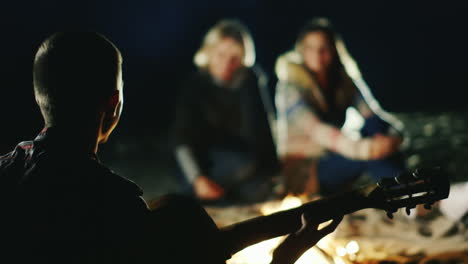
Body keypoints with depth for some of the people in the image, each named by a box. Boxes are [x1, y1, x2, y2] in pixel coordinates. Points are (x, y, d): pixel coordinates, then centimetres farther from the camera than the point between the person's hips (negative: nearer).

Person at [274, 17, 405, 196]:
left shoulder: (347, 81, 2)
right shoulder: (291, 86, -15)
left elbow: (374, 113, -12)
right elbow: (314, 129, -32)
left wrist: (395, 134, -38)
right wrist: (360, 148, -50)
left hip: (332, 160, 6)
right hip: (302, 170, -5)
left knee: (375, 126, -21)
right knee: (370, 153, -29)